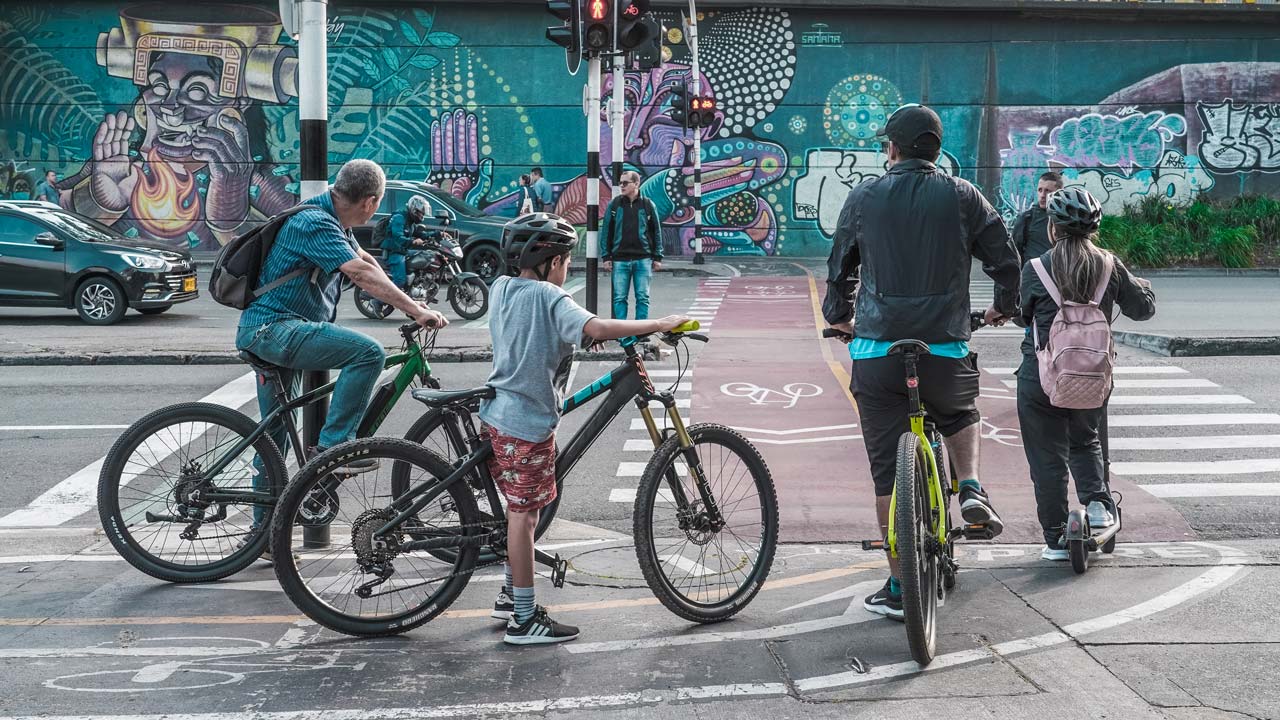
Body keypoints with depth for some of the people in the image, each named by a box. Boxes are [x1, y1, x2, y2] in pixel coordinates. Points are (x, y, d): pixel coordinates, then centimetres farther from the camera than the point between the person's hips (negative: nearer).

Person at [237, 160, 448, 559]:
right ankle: (331, 446, -20)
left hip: (270, 331, 11)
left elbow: (366, 262, 16)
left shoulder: (332, 220, 12)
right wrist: (417, 311, -30)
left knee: (276, 434, 16)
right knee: (367, 352, -25)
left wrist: (411, 306, 7)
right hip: (274, 329, -11)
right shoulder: (314, 223, -19)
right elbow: (362, 273, -28)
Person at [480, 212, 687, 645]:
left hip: (498, 415, 9)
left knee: (518, 509, 21)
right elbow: (594, 328, -32)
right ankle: (525, 621, 3)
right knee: (524, 516, -3)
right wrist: (658, 325, -28)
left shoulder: (501, 288, 7)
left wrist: (581, 332, 18)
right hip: (529, 423, -9)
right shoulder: (549, 297, -17)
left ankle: (511, 595, 33)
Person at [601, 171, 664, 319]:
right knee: (619, 298, 2)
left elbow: (656, 232, 6)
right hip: (620, 260, 1)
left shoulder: (648, 205, 3)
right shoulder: (614, 205, 5)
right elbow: (607, 232, 5)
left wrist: (657, 257, 3)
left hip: (643, 259, -1)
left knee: (643, 298, 2)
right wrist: (606, 257, 0)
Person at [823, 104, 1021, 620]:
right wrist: (1003, 307, 28)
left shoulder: (863, 198, 3)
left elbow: (838, 269, 13)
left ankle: (898, 588, 8)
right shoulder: (962, 196, 2)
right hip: (945, 351, 1)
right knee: (960, 414, 33)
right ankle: (971, 489, 8)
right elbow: (1006, 261, 7)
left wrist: (839, 317, 32)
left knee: (887, 471, 5)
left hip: (876, 352, 0)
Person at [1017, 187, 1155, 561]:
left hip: (1040, 377, -3)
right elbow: (1143, 307, 7)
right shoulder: (1110, 266, -4)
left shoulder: (1036, 269, -12)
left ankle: (1056, 539, 10)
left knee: (1047, 456, 7)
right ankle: (1097, 500, 5)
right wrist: (1143, 287, 28)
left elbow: (1022, 314, 1)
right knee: (1087, 441, 27)